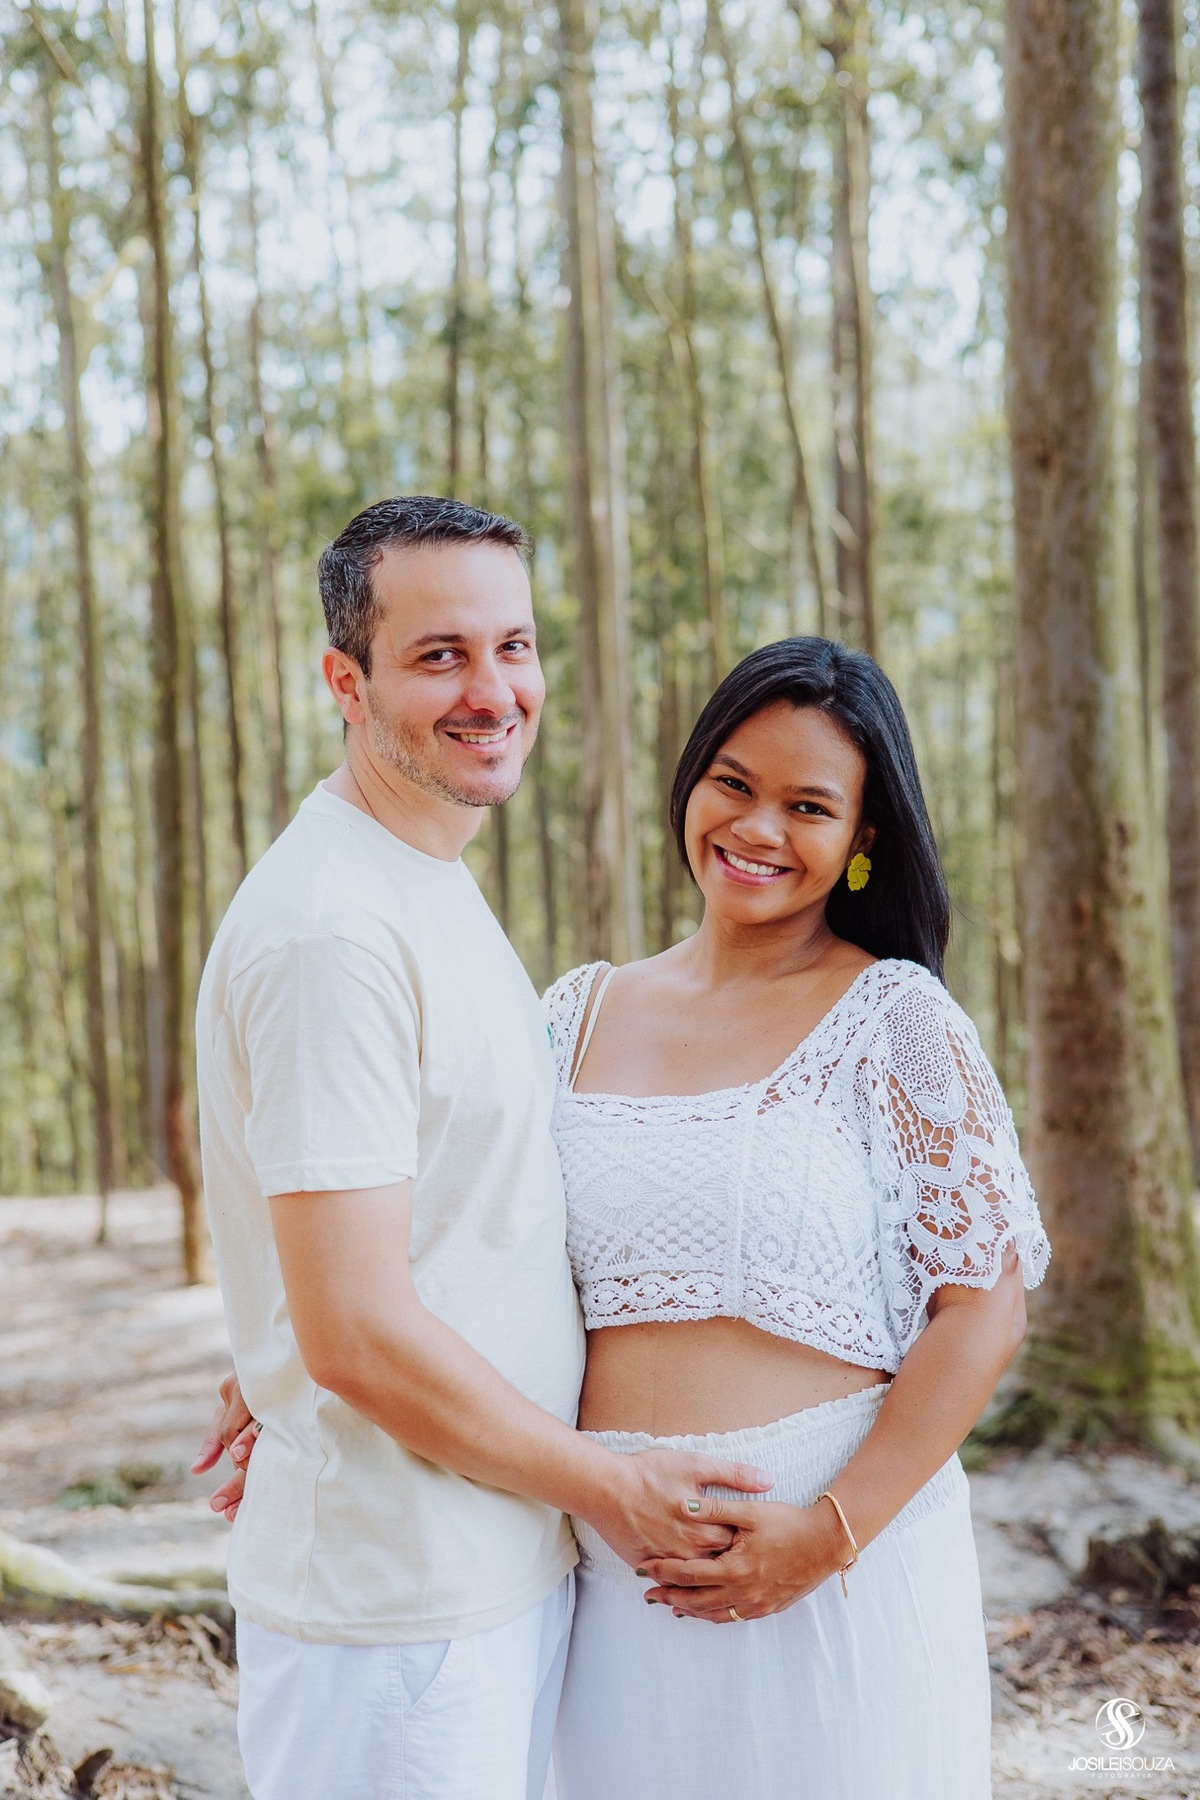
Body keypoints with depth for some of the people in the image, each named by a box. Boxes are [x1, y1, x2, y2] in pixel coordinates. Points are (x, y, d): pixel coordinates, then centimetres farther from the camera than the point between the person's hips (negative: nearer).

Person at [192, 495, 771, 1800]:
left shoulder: (436, 892, 12)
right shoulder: (329, 931, -21)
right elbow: (355, 1332, -24)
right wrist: (606, 1486, -11)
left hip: (509, 1570, 9)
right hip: (391, 1608, -9)